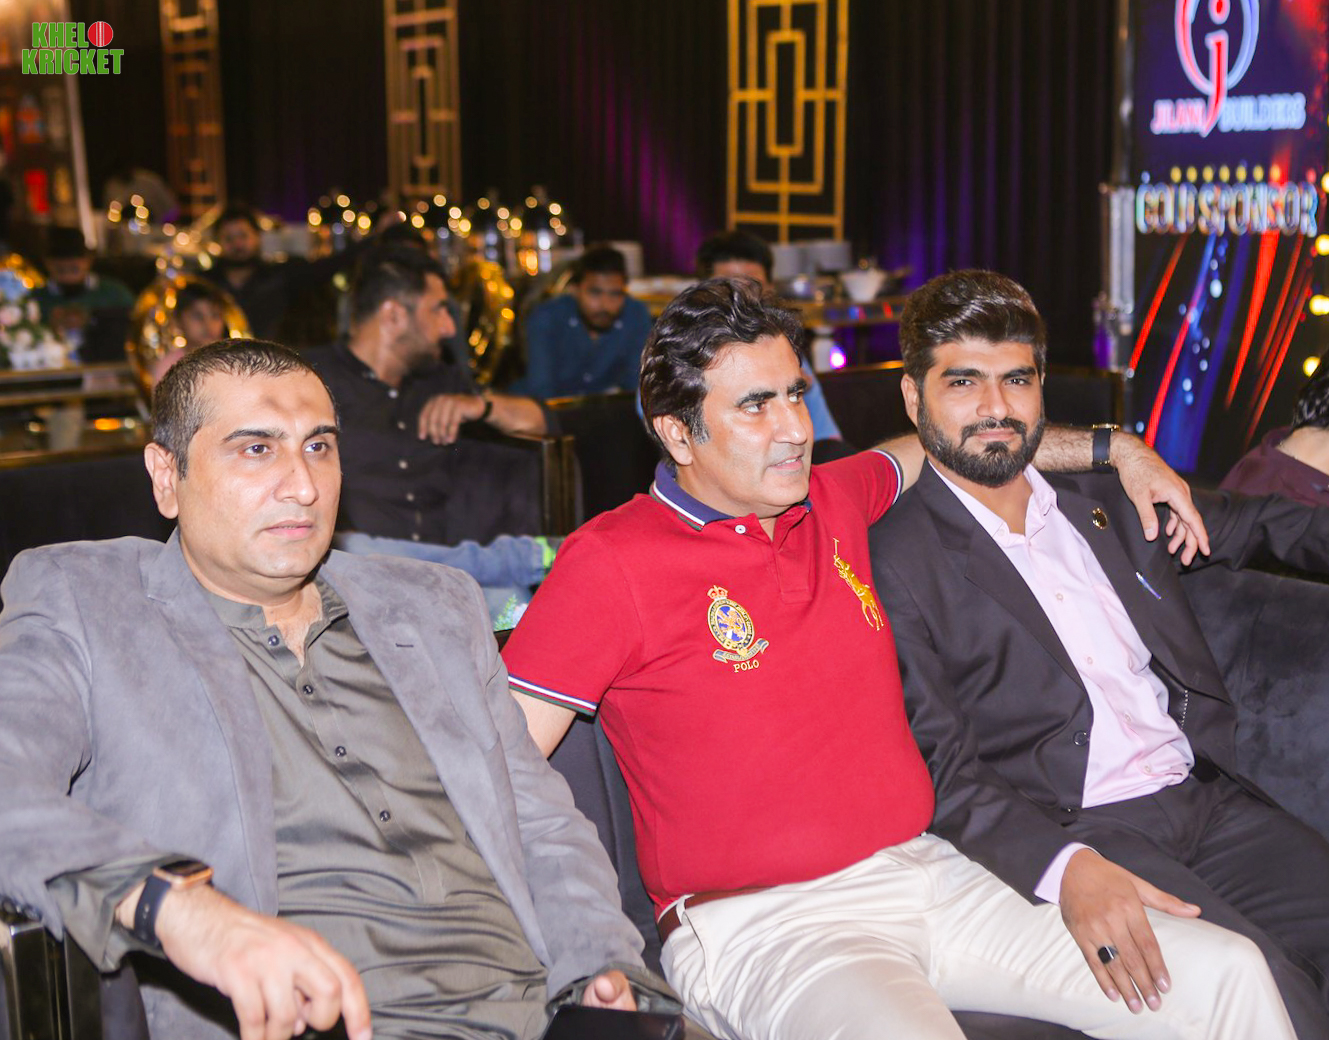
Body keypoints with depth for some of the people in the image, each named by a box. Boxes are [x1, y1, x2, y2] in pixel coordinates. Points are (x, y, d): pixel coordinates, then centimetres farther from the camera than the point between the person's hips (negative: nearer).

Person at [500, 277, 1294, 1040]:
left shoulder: (834, 500, 12)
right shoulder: (611, 563, -7)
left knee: (1228, 973, -3)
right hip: (765, 926, -7)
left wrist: (1115, 448, 30)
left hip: (928, 871, 7)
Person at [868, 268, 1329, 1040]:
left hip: (1208, 799, 7)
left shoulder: (1101, 502, 15)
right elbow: (940, 766, -13)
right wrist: (1065, 867, -28)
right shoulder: (896, 561, -6)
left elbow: (1249, 524, 32)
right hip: (1069, 828, -6)